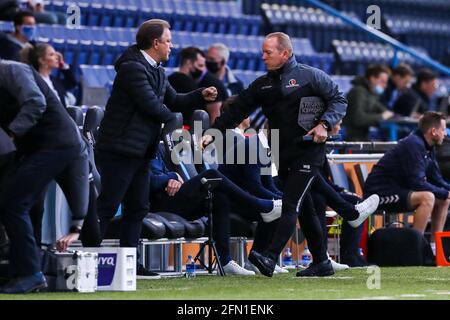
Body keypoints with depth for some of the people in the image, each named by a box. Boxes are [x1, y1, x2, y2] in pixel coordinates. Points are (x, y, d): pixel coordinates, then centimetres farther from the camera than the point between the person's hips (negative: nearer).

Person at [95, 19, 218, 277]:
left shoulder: (157, 71, 15)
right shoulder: (133, 68, -16)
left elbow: (173, 100, 23)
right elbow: (151, 104, -21)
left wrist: (201, 96, 8)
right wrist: (173, 120, -4)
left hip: (140, 151, 10)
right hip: (120, 149, -10)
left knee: (137, 208, 10)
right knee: (108, 206, -10)